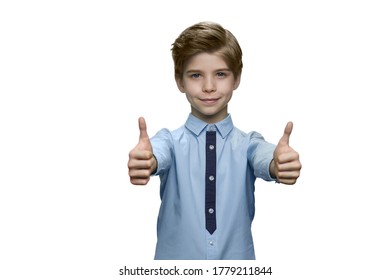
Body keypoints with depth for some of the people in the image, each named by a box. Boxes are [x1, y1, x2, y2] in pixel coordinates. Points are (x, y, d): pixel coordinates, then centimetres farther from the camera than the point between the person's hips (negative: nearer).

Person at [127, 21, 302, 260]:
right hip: (176, 256, -1)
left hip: (237, 254, 1)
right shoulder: (171, 140, -7)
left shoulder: (248, 144, -5)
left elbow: (264, 159, -27)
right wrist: (147, 161, -51)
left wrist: (278, 164, -49)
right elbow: (159, 153, -29)